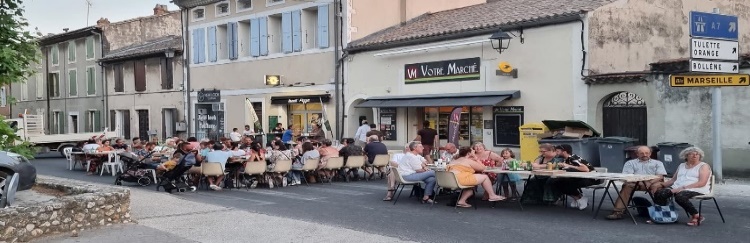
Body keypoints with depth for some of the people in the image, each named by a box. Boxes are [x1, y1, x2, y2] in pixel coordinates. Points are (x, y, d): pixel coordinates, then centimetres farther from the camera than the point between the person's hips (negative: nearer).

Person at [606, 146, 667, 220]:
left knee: (657, 186, -36)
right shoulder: (630, 163, 23)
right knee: (627, 186, -33)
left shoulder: (658, 163, 23)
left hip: (653, 182, 0)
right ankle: (618, 211, -41)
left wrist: (650, 182, -15)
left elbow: (660, 176, 7)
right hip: (635, 182, 0)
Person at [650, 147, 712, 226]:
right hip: (677, 188, 5)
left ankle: (696, 216, -18)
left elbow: (702, 183, -9)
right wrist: (661, 184, 2)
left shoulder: (703, 166, 5)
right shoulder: (681, 166, 24)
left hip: (696, 190, -5)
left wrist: (683, 187, -20)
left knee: (680, 196, -38)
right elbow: (673, 180, 23)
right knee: (659, 193, -23)